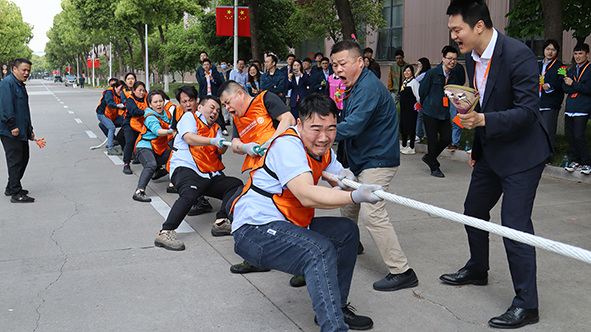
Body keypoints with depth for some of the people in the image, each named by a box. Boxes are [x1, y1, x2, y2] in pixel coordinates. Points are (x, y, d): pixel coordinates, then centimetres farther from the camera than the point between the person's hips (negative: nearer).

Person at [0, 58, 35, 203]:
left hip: (22, 131, 10)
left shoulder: (21, 86, 20)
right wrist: (12, 126, -24)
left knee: (23, 159, 15)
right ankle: (16, 193, -4)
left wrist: (29, 130, 25)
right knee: (15, 161, -8)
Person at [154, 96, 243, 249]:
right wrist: (213, 141, -19)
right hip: (186, 169, -7)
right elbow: (189, 138, -7)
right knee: (189, 194, -34)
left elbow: (221, 150, 12)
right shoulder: (189, 117, 14)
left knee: (236, 184, -12)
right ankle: (165, 233, -39)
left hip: (211, 175, 7)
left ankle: (221, 222, -22)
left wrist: (223, 144, -13)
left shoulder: (215, 128, 29)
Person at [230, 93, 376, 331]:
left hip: (290, 225, 10)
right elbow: (306, 195, -34)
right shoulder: (288, 145, -22)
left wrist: (347, 180, -18)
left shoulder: (321, 150, 8)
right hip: (255, 229, -10)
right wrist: (355, 196, -42)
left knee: (347, 231, 10)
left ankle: (337, 308, 18)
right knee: (321, 250, -29)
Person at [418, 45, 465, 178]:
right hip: (430, 112, -5)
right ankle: (434, 168, 15)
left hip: (445, 112, 5)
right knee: (433, 140, 0)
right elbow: (422, 90, -2)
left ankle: (429, 157, 28)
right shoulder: (432, 73, -10)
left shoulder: (455, 75, 4)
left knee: (447, 138, 4)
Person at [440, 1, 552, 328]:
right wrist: (476, 148, 21)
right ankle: (477, 270, 42)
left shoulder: (518, 55, -23)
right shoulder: (471, 57, 3)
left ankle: (526, 305, 3)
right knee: (473, 211, 19)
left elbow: (528, 111, -25)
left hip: (522, 153, -9)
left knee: (514, 225, -9)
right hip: (491, 151, 9)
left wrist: (483, 120, -37)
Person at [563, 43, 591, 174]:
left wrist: (573, 84, -8)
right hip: (569, 109, 6)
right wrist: (580, 88, -7)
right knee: (571, 136, 6)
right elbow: (565, 87, 6)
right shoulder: (571, 71, 20)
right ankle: (576, 161, 18)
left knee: (579, 136, -12)